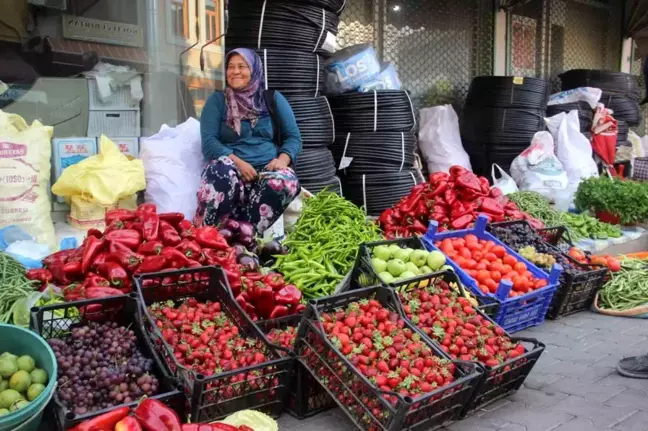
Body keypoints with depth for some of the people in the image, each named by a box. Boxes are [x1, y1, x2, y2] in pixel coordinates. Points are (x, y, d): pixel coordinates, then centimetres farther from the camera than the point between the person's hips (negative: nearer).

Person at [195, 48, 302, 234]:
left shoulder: (273, 99, 16)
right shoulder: (217, 100, 12)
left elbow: (293, 137, 11)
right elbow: (209, 141, 0)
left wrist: (282, 159, -11)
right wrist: (237, 162, -16)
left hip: (268, 170, 1)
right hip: (232, 168, -1)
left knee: (287, 181, -35)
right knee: (222, 170, -38)